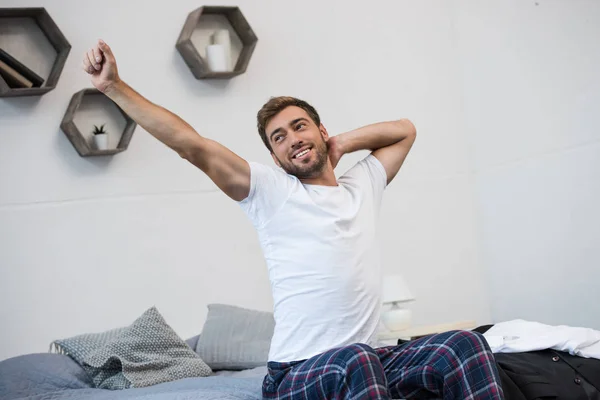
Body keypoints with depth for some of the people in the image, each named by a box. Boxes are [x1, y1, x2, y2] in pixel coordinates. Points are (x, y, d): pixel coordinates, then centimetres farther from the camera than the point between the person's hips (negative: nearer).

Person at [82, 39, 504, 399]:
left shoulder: (362, 186, 18)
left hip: (371, 362, 5)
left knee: (464, 344, -21)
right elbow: (192, 145, -4)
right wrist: (113, 86, -8)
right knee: (357, 361, -38)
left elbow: (405, 130, 31)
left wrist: (341, 143, 18)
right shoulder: (271, 190, 3)